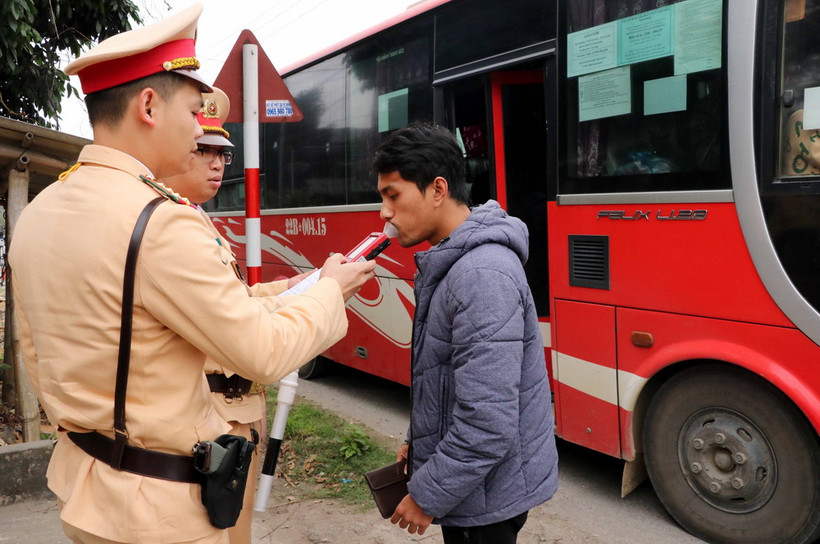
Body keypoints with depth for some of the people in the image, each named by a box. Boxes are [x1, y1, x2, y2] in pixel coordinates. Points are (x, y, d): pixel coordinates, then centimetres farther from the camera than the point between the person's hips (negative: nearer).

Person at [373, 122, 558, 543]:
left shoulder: (483, 275, -28)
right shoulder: (452, 261, 4)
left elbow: (488, 423, -29)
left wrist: (427, 495, -18)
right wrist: (420, 441, 14)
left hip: (487, 491, -9)